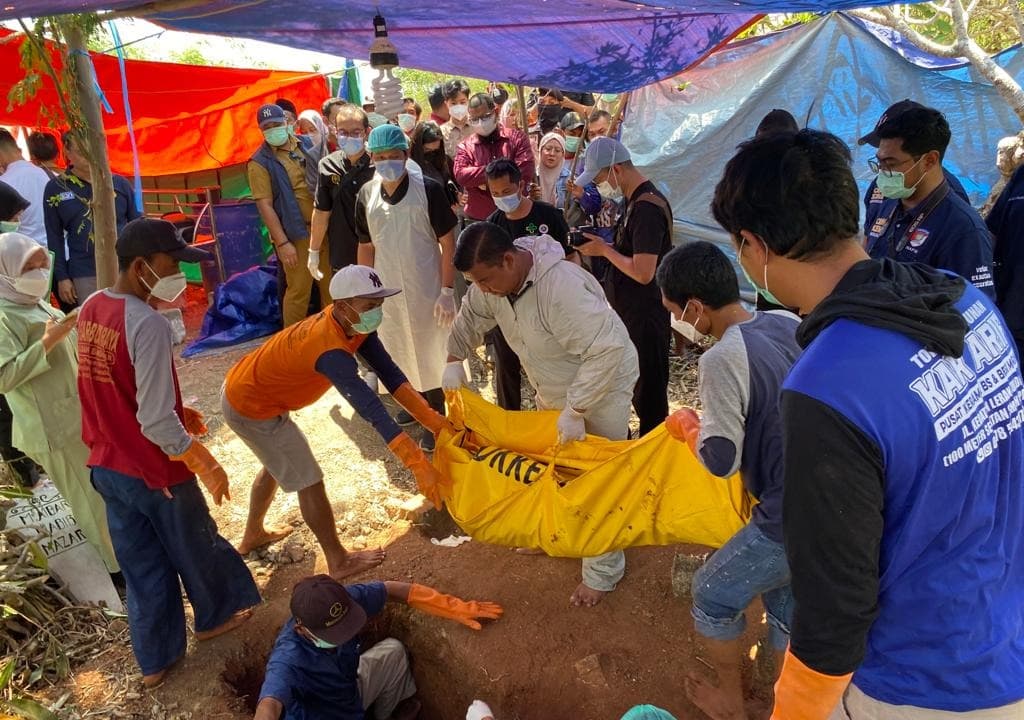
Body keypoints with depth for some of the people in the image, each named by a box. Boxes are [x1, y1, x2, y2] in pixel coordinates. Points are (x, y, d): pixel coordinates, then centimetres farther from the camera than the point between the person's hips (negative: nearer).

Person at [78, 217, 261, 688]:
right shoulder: (148, 324, -28)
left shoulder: (90, 309, -1)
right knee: (195, 549, 20)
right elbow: (155, 423, -28)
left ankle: (155, 660, 35)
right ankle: (214, 617, 45)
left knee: (141, 567, 20)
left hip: (106, 466, 7)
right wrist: (206, 464, -15)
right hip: (153, 469, -7)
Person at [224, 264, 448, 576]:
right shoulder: (329, 350, -38)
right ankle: (339, 562, 17)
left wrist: (436, 422, -19)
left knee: (278, 464, 29)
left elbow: (390, 374, -13)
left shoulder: (353, 325, -11)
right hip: (251, 408, -10)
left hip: (248, 390, 10)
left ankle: (253, 535, 51)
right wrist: (418, 464, -46)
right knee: (308, 481, 0)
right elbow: (372, 410, -44)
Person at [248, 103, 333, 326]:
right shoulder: (260, 163, -9)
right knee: (299, 290, -2)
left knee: (329, 285, 15)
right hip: (296, 234, -6)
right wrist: (282, 242, -18)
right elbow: (265, 206, -13)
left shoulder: (303, 145, 8)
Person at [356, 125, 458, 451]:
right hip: (387, 289, 4)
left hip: (427, 289, -4)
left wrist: (448, 291, -14)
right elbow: (366, 247, 7)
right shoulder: (366, 195, -2)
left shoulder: (428, 190, -14)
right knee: (400, 353, 17)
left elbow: (448, 242, -11)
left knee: (430, 353, 6)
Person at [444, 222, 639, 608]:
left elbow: (607, 351, -41)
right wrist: (454, 359, -12)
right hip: (554, 390, 8)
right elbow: (470, 318, 4)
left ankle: (603, 570, 16)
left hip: (601, 386, -8)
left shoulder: (562, 286, -39)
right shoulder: (495, 278, -13)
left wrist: (575, 410, -37)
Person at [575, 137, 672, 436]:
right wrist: (602, 245, 0)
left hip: (645, 318, -10)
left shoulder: (647, 207, -22)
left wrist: (604, 249, -14)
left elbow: (643, 272, -27)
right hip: (628, 312, 10)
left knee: (649, 397, 4)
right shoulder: (635, 201, 9)